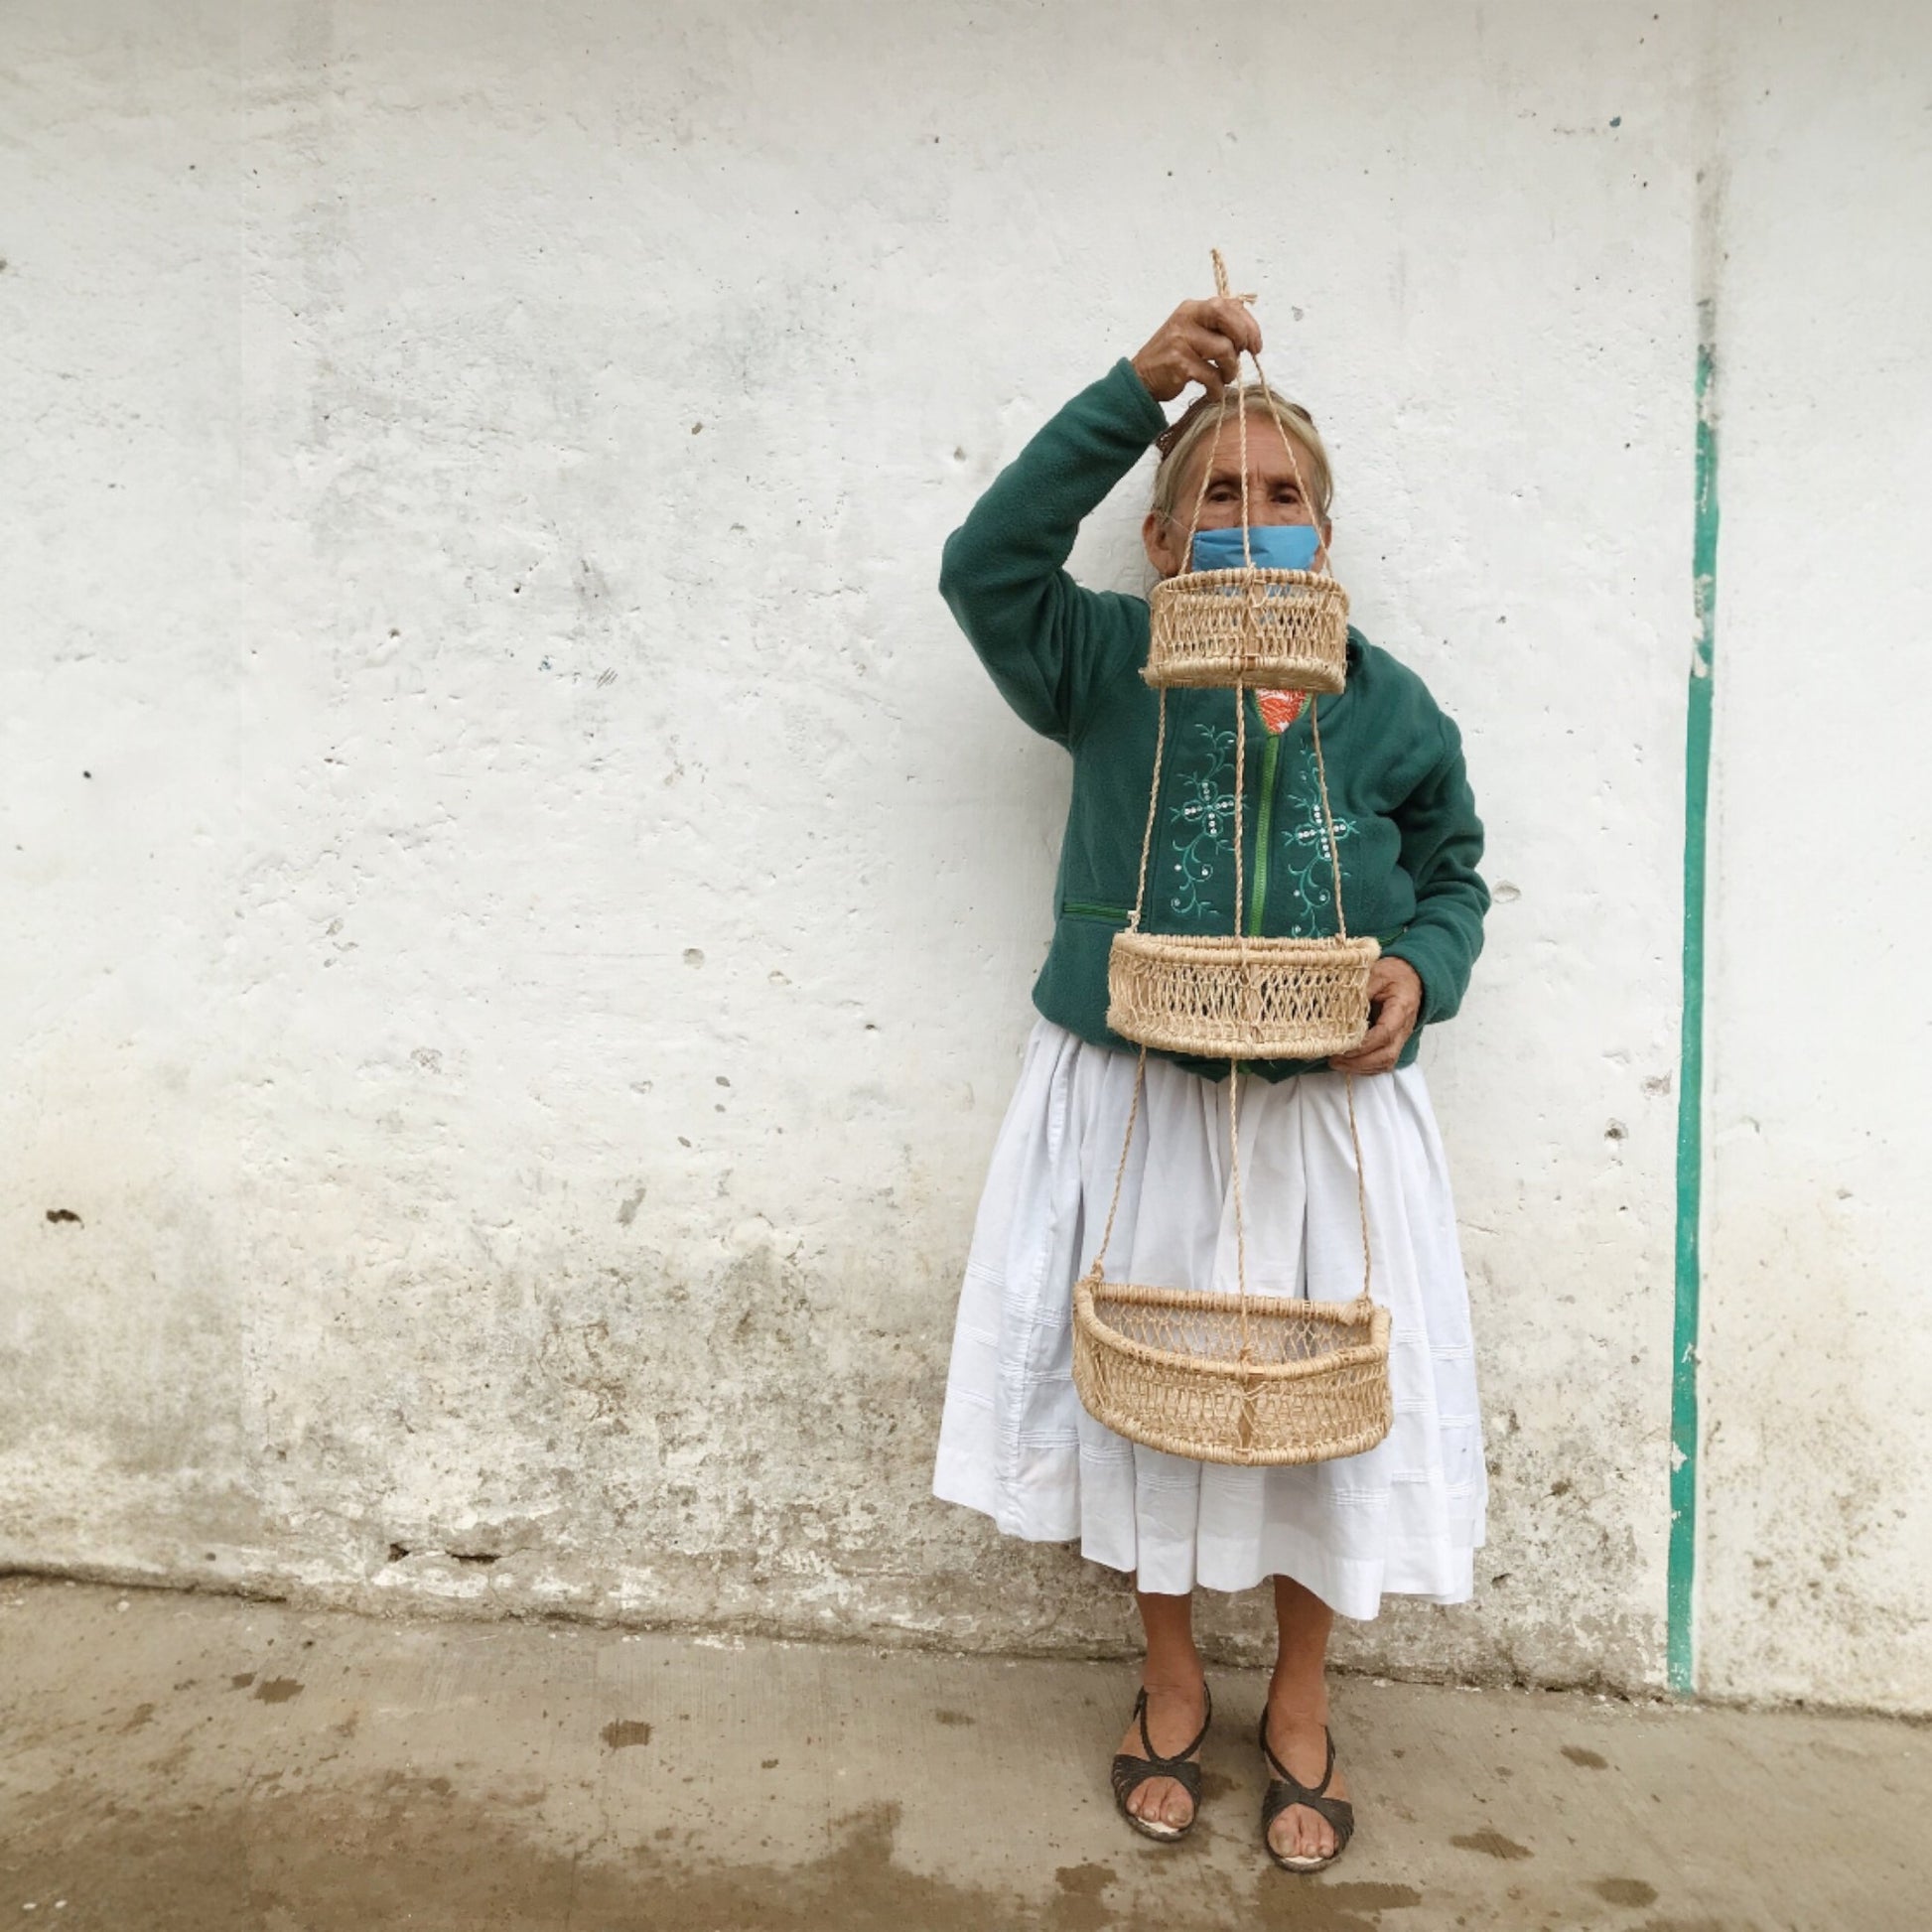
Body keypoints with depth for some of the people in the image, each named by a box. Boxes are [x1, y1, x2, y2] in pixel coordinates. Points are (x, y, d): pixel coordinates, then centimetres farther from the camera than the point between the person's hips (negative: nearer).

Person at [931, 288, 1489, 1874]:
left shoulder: (1391, 710, -1)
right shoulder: (1113, 666, -3)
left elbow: (1453, 877, 10)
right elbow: (986, 562, -18)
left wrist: (1418, 971, -12)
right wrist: (1142, 389, -21)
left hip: (1326, 1115, 1)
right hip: (1134, 1106, 0)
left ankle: (1302, 1703, 38)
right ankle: (1172, 1679, 39)